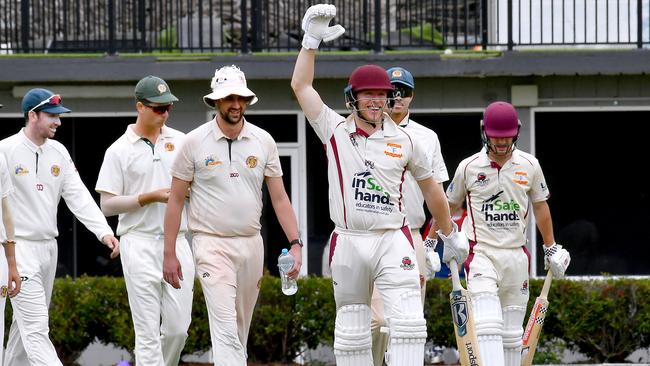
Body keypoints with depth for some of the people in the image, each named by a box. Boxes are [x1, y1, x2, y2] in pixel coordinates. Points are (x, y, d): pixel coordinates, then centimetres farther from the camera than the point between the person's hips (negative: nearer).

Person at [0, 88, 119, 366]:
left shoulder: (58, 152, 9)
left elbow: (77, 195, 4)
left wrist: (104, 231, -10)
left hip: (48, 248, 7)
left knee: (26, 324, 15)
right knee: (35, 328, -12)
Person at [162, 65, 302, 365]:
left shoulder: (263, 141, 6)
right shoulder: (195, 142, -3)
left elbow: (279, 197, 8)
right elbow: (175, 200, 1)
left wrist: (295, 243, -3)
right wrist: (169, 254, -2)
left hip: (251, 243, 4)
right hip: (211, 244, -4)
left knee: (241, 330, 12)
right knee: (226, 329, -16)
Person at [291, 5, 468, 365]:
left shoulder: (404, 140, 6)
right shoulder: (334, 130, 3)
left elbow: (430, 188, 18)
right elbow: (301, 86, -2)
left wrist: (450, 235, 24)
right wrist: (312, 40, -9)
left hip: (393, 241, 0)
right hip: (348, 241, 1)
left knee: (408, 321, -16)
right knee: (351, 330, 7)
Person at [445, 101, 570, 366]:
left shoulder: (529, 165, 4)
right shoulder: (469, 167, -1)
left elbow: (540, 206, 16)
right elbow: (448, 205, 12)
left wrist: (551, 249, 18)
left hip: (516, 254, 3)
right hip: (481, 253, -3)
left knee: (512, 333, 8)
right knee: (488, 324, -20)